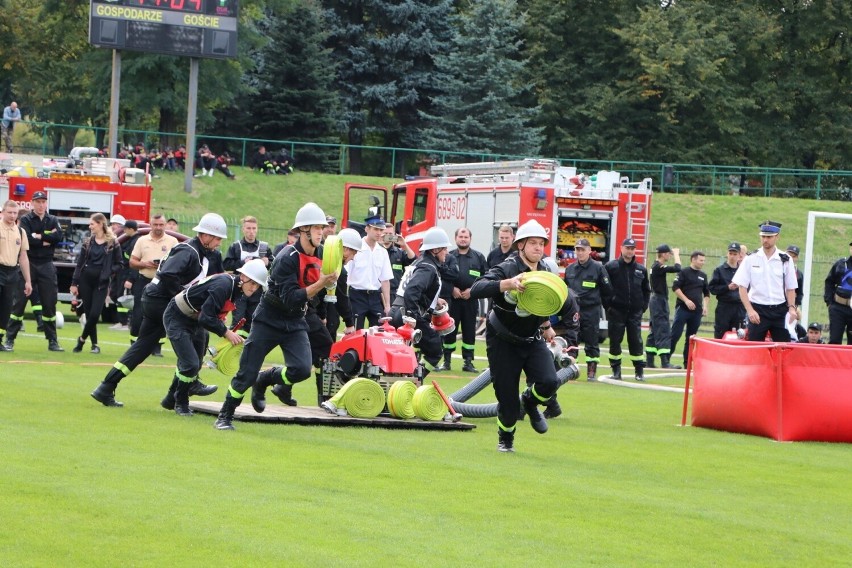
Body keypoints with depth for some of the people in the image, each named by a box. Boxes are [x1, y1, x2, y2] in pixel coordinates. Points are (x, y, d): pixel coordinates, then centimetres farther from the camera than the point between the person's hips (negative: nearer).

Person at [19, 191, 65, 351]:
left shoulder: (52, 221, 10)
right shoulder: (26, 220, 1)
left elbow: (59, 237, -9)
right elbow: (27, 239, -16)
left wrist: (39, 236, -12)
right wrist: (46, 241, -11)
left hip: (46, 265, 3)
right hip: (29, 264, -3)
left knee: (50, 303, 4)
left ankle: (52, 341, 8)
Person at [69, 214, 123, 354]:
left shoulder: (113, 243, -1)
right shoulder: (88, 242, 8)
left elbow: (119, 265, 2)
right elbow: (79, 263, 9)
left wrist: (108, 272, -16)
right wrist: (74, 283, 4)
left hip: (101, 283, -3)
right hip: (86, 281, 3)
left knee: (95, 314, -12)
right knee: (89, 313, 2)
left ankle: (82, 339, 7)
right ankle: (94, 343, 12)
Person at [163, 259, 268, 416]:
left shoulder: (237, 290, -2)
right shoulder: (223, 285, -31)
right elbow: (206, 318, -34)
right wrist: (226, 333, -30)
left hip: (195, 321, 10)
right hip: (176, 319, -10)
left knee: (195, 366, 18)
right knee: (191, 364, -16)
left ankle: (171, 399, 39)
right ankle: (181, 403, 7)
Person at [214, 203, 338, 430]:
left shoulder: (321, 256, -1)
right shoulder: (287, 258, -22)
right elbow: (290, 299, -29)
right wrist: (320, 284, -35)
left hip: (295, 323, 5)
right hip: (269, 321, -5)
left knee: (302, 369, -17)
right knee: (246, 375, -4)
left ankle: (265, 379, 12)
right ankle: (225, 416, 15)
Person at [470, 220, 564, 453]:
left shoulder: (545, 271, -2)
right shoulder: (507, 269, -21)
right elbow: (476, 289, -40)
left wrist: (546, 324, 25)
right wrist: (507, 284, -53)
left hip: (532, 340, 5)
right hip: (503, 342, -4)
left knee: (548, 382, -19)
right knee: (507, 397, -3)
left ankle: (530, 403, 17)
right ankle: (505, 439, 26)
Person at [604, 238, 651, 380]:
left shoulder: (641, 270, 9)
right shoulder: (611, 267, -1)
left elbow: (646, 290, 18)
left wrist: (643, 306, 8)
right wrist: (608, 305, -5)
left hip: (635, 311, 2)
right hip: (616, 311, -2)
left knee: (636, 341, 2)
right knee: (615, 341, 1)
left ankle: (639, 370, 8)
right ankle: (616, 370, 9)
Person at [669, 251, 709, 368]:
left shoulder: (703, 276, 16)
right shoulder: (684, 272, -1)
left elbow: (706, 293, 24)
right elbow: (675, 287, -9)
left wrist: (705, 305, 9)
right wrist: (686, 300, -16)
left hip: (697, 310, 6)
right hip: (683, 308, -6)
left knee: (691, 337, 6)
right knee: (675, 334, -11)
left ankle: (687, 362, 10)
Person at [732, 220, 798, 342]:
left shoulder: (785, 260, 4)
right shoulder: (751, 259, 0)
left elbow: (790, 288, 9)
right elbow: (742, 287, 0)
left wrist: (791, 308, -7)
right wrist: (750, 310, -10)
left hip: (780, 310, 1)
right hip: (757, 310, -1)